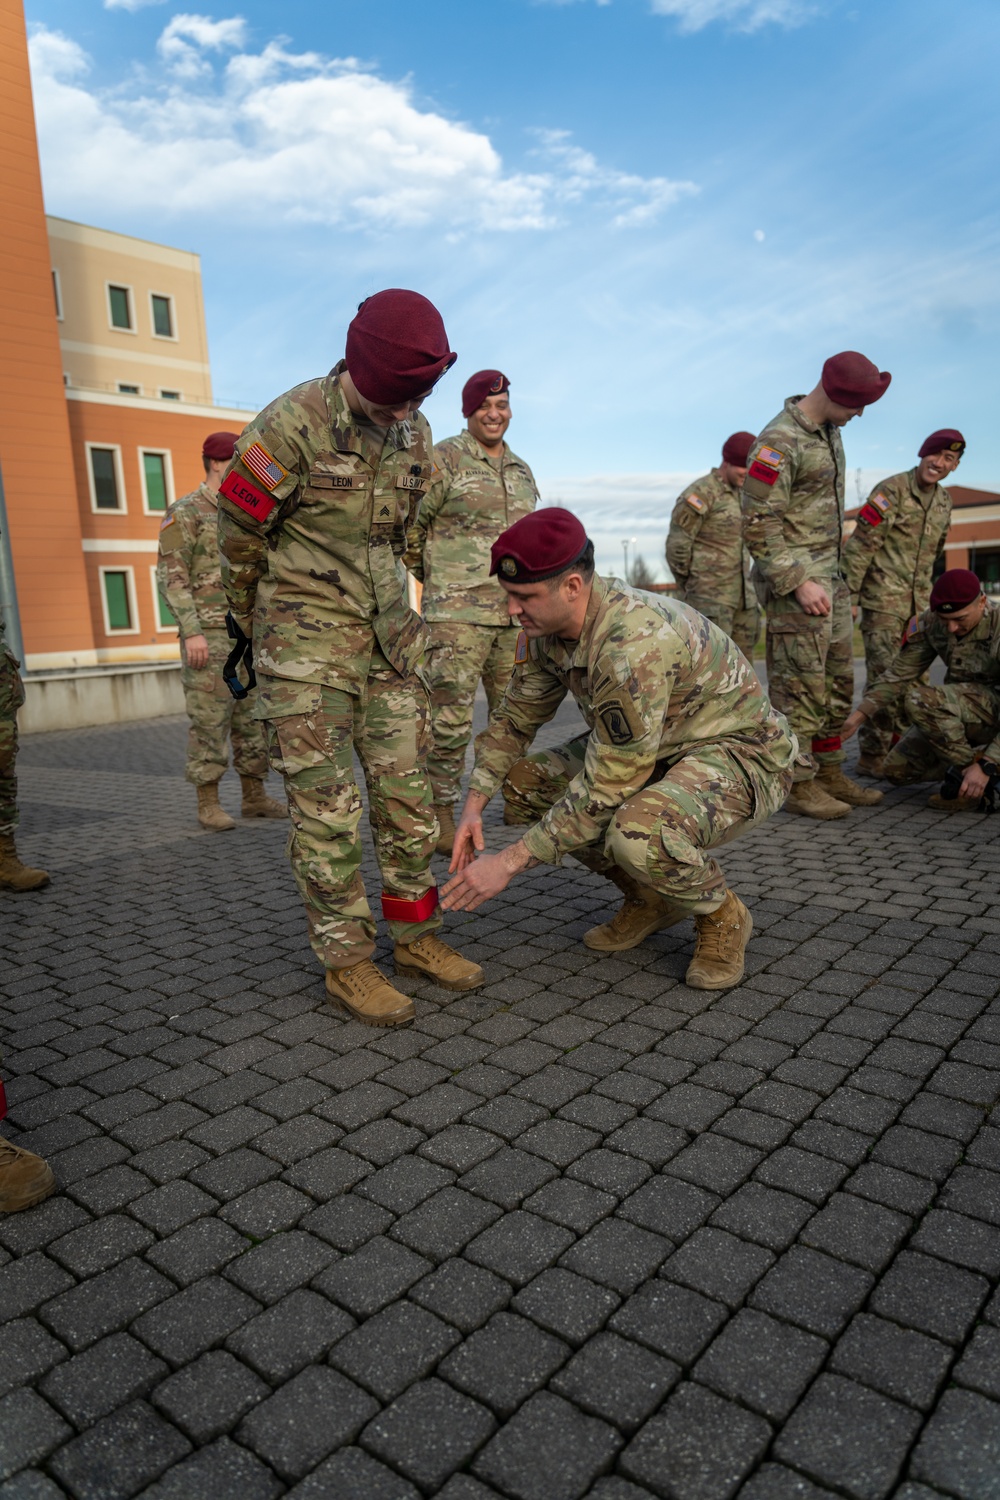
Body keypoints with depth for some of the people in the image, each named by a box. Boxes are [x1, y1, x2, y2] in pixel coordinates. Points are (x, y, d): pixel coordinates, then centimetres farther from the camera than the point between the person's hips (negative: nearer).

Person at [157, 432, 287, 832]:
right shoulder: (184, 512, -5)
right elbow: (171, 576, -12)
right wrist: (191, 632, -21)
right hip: (209, 635, -7)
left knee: (254, 717, 7)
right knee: (210, 721, -5)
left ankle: (255, 797, 15)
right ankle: (208, 805, 4)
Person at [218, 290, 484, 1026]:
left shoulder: (414, 433, 5)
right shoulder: (292, 423, -14)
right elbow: (239, 532, -4)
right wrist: (257, 624, 8)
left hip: (387, 631, 6)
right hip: (306, 637, -6)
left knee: (406, 786, 6)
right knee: (327, 803, -4)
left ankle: (416, 935, 18)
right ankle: (347, 960, 7)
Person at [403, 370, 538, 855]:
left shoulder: (522, 471, 18)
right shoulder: (444, 460, -3)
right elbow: (408, 527, -3)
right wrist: (437, 579, 3)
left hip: (514, 613, 7)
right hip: (457, 613, -6)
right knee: (451, 717, -9)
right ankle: (441, 815, 1)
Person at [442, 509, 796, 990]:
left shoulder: (634, 644, -35)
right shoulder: (545, 628, -7)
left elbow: (604, 788, -33)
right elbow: (514, 718, 8)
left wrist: (509, 862, -27)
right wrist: (475, 804, -6)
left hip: (739, 752, -9)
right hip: (655, 750, 9)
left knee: (637, 833, -38)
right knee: (524, 782, -2)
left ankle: (722, 914, -3)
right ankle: (651, 900, 11)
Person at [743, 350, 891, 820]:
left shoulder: (829, 430, 13)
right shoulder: (779, 442, -16)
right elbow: (758, 526, -19)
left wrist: (834, 574, 18)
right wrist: (798, 582, -21)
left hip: (829, 575, 10)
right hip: (794, 578, -9)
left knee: (837, 682, 13)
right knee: (800, 686, -5)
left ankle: (831, 774, 24)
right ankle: (800, 785, 5)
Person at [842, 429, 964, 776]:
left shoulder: (944, 501, 14)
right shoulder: (891, 491, -9)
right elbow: (859, 546, -13)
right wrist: (850, 596, -17)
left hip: (919, 604, 7)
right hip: (883, 601, -7)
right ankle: (872, 756, 0)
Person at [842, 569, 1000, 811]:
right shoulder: (931, 622, -11)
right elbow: (900, 675, -6)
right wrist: (856, 717, -16)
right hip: (962, 715, 7)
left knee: (920, 700, -31)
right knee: (897, 770, 0)